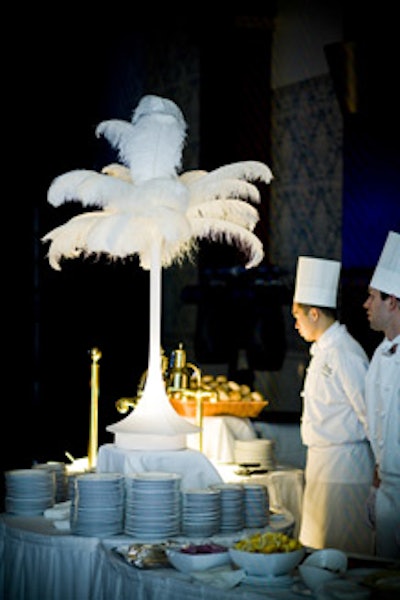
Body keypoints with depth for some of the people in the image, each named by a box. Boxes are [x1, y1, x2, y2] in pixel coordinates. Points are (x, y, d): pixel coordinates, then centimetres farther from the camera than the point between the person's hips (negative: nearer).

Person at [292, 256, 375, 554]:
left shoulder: (345, 352, -17)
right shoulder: (322, 351, 14)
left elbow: (369, 412, -18)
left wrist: (380, 464, -13)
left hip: (345, 463, -10)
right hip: (321, 462, 10)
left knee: (341, 552, -5)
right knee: (316, 546, 14)